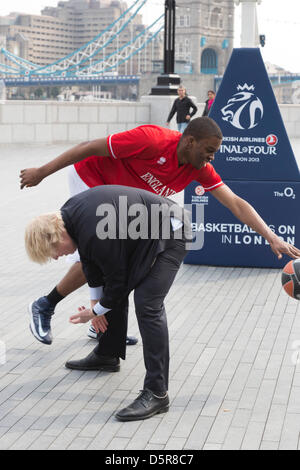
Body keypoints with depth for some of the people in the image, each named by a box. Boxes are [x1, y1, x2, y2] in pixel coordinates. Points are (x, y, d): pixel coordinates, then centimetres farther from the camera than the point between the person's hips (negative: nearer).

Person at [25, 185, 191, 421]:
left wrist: (96, 311, -3)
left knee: (147, 304, -19)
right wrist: (97, 303, 16)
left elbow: (117, 279, -19)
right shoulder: (68, 213, -4)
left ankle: (157, 393, -19)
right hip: (141, 235, 10)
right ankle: (107, 355, 38)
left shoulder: (96, 235, -33)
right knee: (114, 294, 18)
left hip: (170, 235, -10)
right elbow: (90, 259, 12)